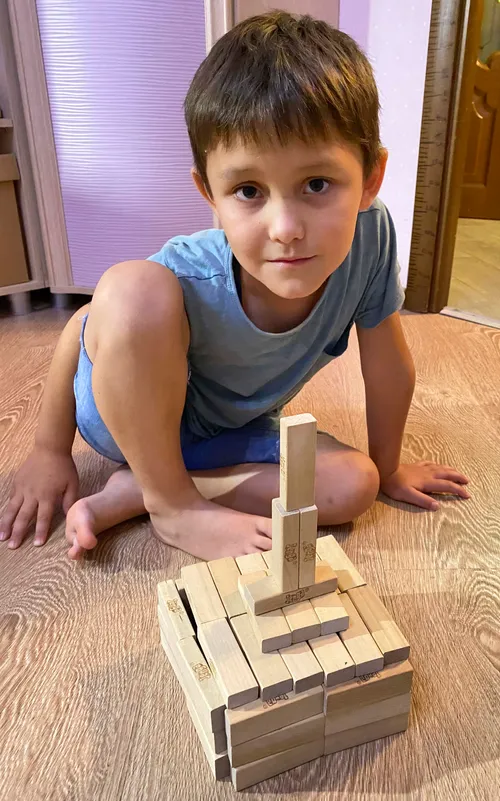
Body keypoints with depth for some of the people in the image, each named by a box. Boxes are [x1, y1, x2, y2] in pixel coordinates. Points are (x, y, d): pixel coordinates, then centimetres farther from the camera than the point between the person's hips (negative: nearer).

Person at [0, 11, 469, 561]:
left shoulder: (371, 233, -27)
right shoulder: (187, 280, -33)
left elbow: (389, 368, -12)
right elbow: (81, 330, -15)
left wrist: (386, 469, 3)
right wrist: (51, 450, -4)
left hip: (229, 431, 4)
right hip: (124, 410, -4)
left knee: (354, 485, -14)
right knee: (134, 287, -35)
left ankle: (130, 493, -11)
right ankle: (172, 502, -14)